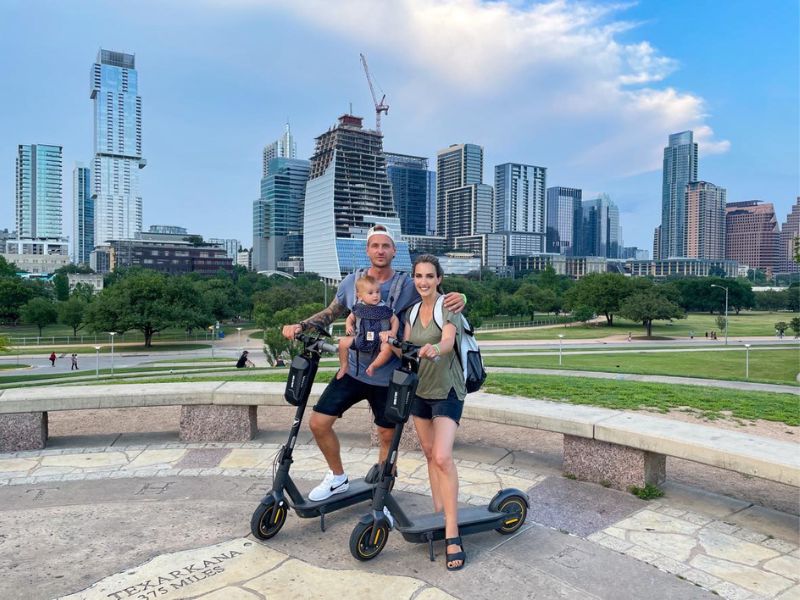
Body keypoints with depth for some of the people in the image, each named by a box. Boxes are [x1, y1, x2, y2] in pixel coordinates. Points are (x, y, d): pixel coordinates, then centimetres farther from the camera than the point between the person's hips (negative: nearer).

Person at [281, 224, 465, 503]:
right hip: (353, 372, 3)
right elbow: (330, 313, 11)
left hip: (387, 378, -2)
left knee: (387, 436, 9)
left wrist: (457, 299, -28)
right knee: (318, 423, 0)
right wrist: (300, 326, -4)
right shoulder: (351, 282, -1)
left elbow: (439, 302, -5)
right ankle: (337, 477, 25)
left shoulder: (407, 285, -9)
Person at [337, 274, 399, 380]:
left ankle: (373, 366, -14)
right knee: (343, 342, -12)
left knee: (388, 347, -34)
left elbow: (395, 320, 4)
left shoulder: (384, 308, -5)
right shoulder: (358, 308, 1)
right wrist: (348, 326, -6)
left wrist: (393, 332, -13)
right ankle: (344, 367, 7)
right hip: (361, 338, 3)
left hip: (381, 339, -3)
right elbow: (350, 318, 16)